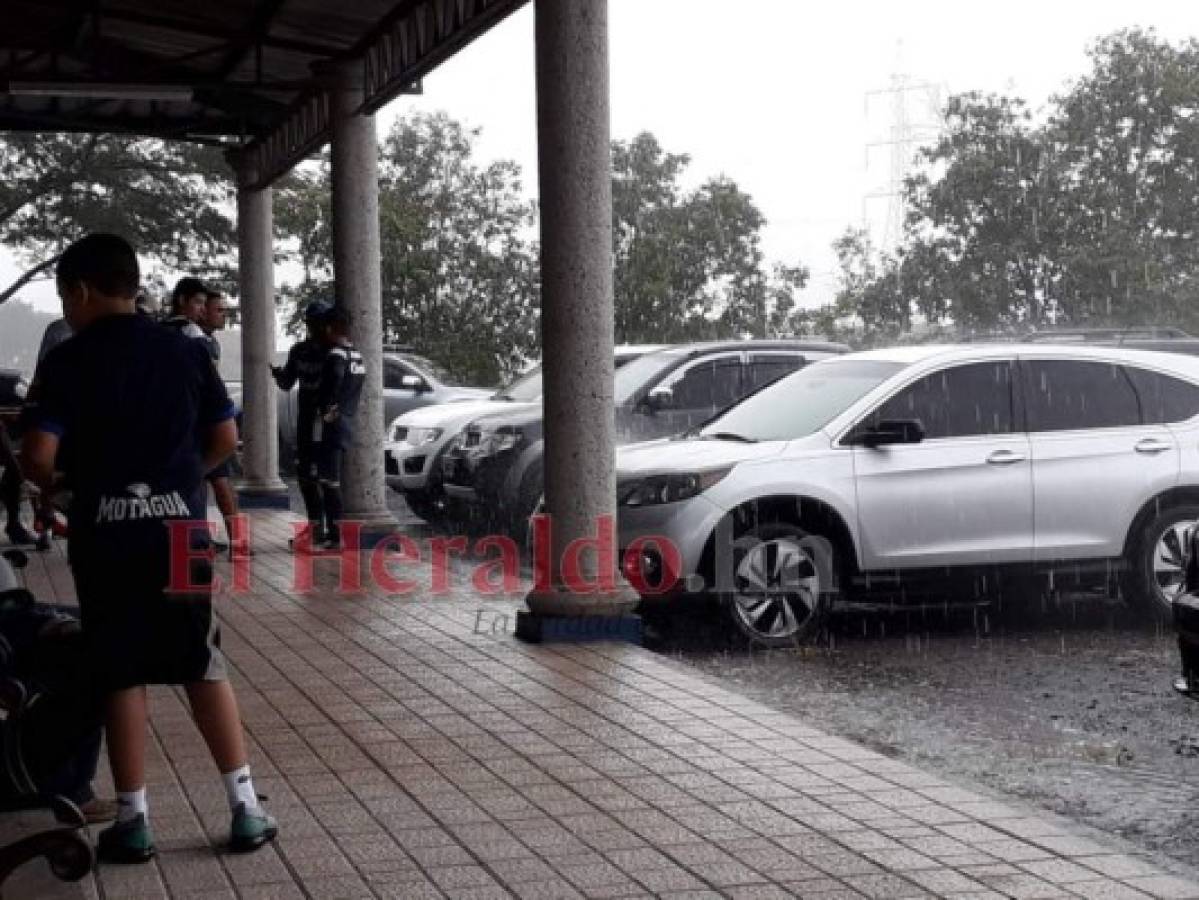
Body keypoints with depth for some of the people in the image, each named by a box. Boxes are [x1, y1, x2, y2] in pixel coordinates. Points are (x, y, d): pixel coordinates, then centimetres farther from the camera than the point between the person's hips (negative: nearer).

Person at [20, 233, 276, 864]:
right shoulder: (186, 351, 4)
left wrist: (55, 483, 7)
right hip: (181, 530, 3)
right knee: (203, 666, 10)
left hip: (106, 538, -3)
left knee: (121, 675, 6)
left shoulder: (67, 362, -7)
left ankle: (132, 821, 9)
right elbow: (225, 439, 6)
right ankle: (245, 807, 8)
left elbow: (39, 455, -14)